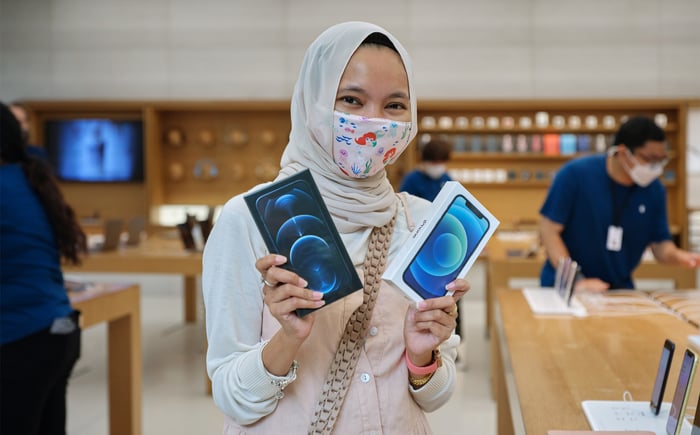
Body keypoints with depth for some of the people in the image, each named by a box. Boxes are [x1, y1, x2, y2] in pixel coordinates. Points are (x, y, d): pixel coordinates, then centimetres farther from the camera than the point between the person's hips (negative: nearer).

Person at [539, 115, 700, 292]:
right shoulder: (575, 174, -11)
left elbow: (660, 245, 6)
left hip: (620, 289, 4)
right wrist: (576, 281, -18)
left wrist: (677, 256, -18)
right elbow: (549, 229, -11)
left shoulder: (654, 190, 1)